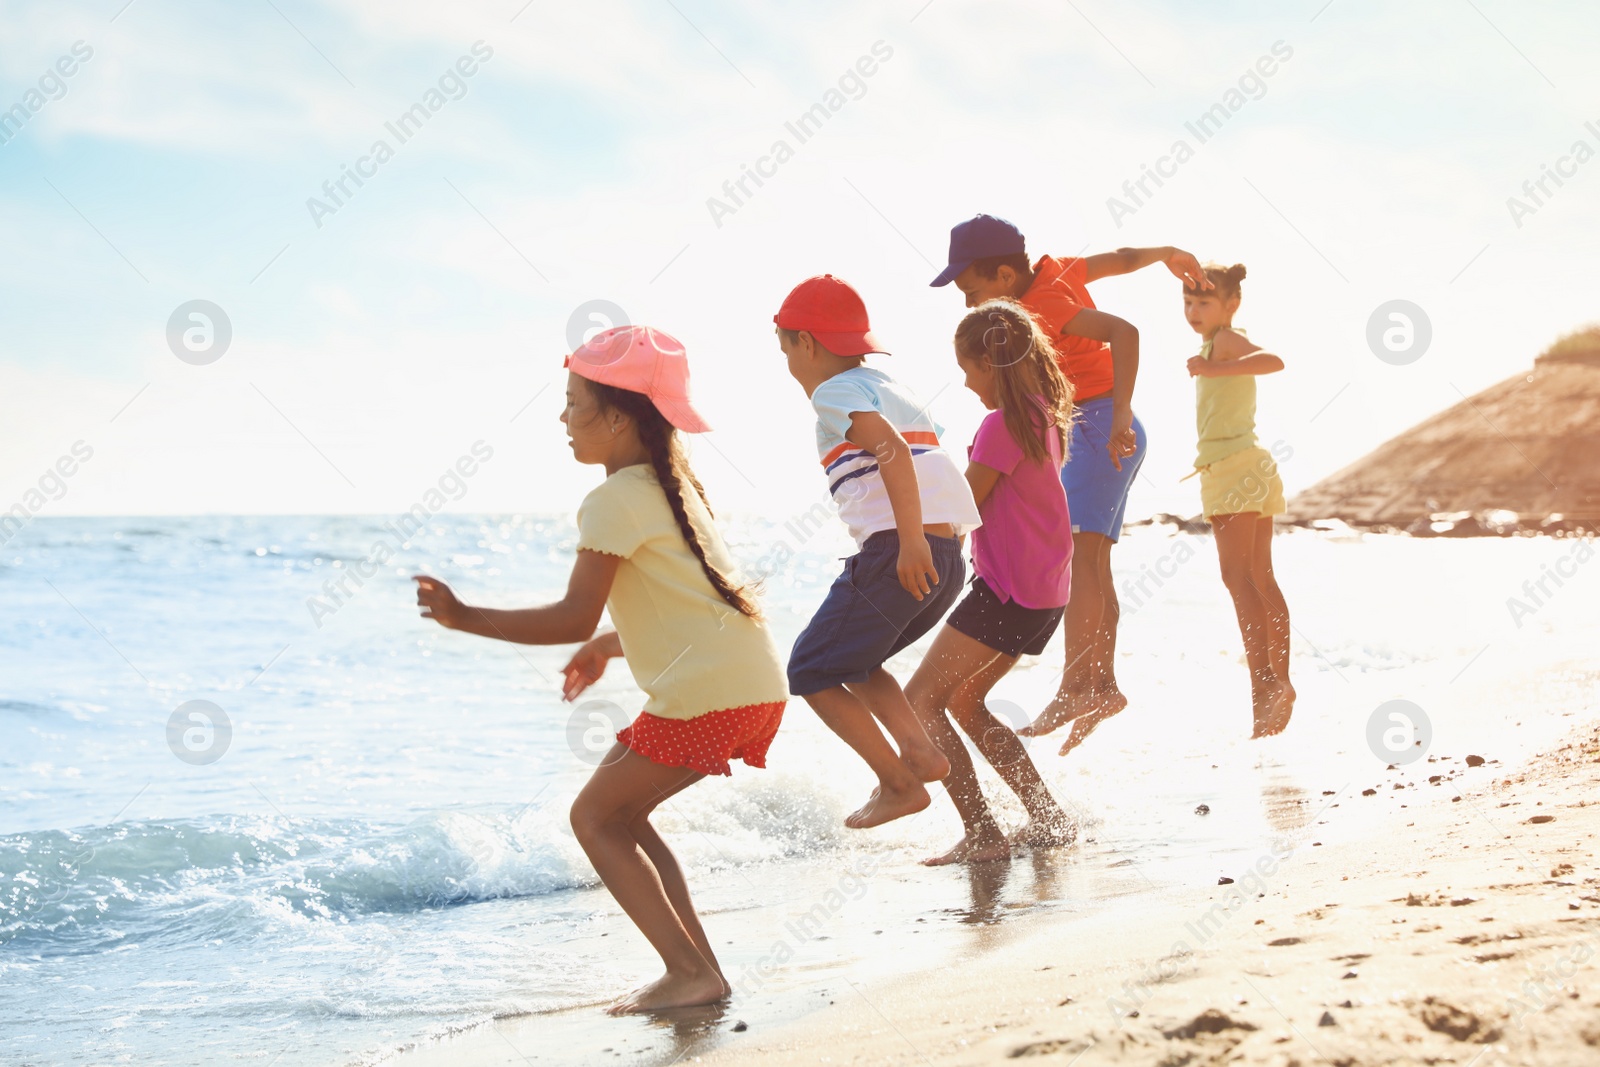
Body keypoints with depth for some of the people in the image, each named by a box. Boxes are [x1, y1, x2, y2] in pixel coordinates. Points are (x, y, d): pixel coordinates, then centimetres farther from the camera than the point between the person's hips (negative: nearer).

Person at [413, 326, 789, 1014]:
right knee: (619, 810, 18)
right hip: (753, 684, 10)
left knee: (595, 816, 0)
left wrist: (464, 617, -9)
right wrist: (607, 647, 30)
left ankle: (690, 973, -4)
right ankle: (699, 967, 13)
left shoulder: (615, 501, -10)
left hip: (709, 693, -9)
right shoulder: (671, 486, 19)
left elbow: (572, 618, -16)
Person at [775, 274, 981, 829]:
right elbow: (936, 471, 26)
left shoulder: (835, 393, -2)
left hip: (895, 550, -9)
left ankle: (900, 785, -1)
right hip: (947, 554, 9)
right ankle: (920, 750, 6)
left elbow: (891, 448, -19)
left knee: (810, 673, 4)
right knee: (852, 660, 25)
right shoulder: (895, 391, 25)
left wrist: (911, 540, -25)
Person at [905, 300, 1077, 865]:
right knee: (963, 701, 20)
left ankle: (983, 836, -11)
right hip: (1046, 590, 9)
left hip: (1009, 589, -9)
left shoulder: (1002, 424, -16)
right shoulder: (1043, 417, 12)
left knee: (920, 701, -5)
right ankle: (1047, 818, 19)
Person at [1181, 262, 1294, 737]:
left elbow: (1274, 360, -28)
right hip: (1249, 467, 11)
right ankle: (1279, 683, 16)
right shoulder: (1222, 348, 20)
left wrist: (1216, 369, -33)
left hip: (1235, 465, -11)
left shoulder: (1227, 341, -9)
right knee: (1260, 578, 12)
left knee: (1236, 574, -18)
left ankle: (1263, 682, -26)